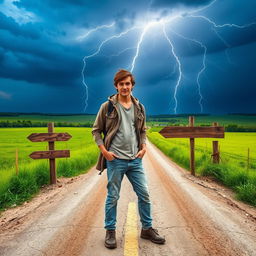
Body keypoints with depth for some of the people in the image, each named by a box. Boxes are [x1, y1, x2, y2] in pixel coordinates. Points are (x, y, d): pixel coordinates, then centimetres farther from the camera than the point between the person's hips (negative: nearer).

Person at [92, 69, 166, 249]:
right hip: (115, 160, -3)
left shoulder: (139, 107, 8)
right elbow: (96, 131, 1)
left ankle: (147, 229, 26)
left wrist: (144, 147, 2)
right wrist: (104, 151, -9)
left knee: (144, 194, 8)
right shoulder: (107, 106, -3)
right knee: (113, 197, 7)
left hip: (135, 160, 4)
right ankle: (110, 231, 24)